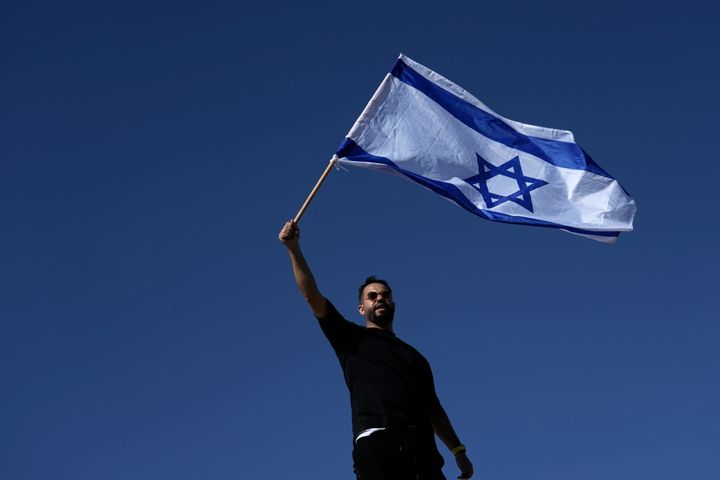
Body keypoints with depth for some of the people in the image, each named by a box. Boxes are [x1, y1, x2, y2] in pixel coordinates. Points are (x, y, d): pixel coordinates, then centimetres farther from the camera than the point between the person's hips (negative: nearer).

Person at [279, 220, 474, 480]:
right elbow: (313, 297, 10)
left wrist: (458, 451, 16)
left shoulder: (414, 356, 32)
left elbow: (434, 409, 27)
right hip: (377, 443, -4)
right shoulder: (353, 339, 20)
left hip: (422, 449, 4)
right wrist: (294, 249, 0)